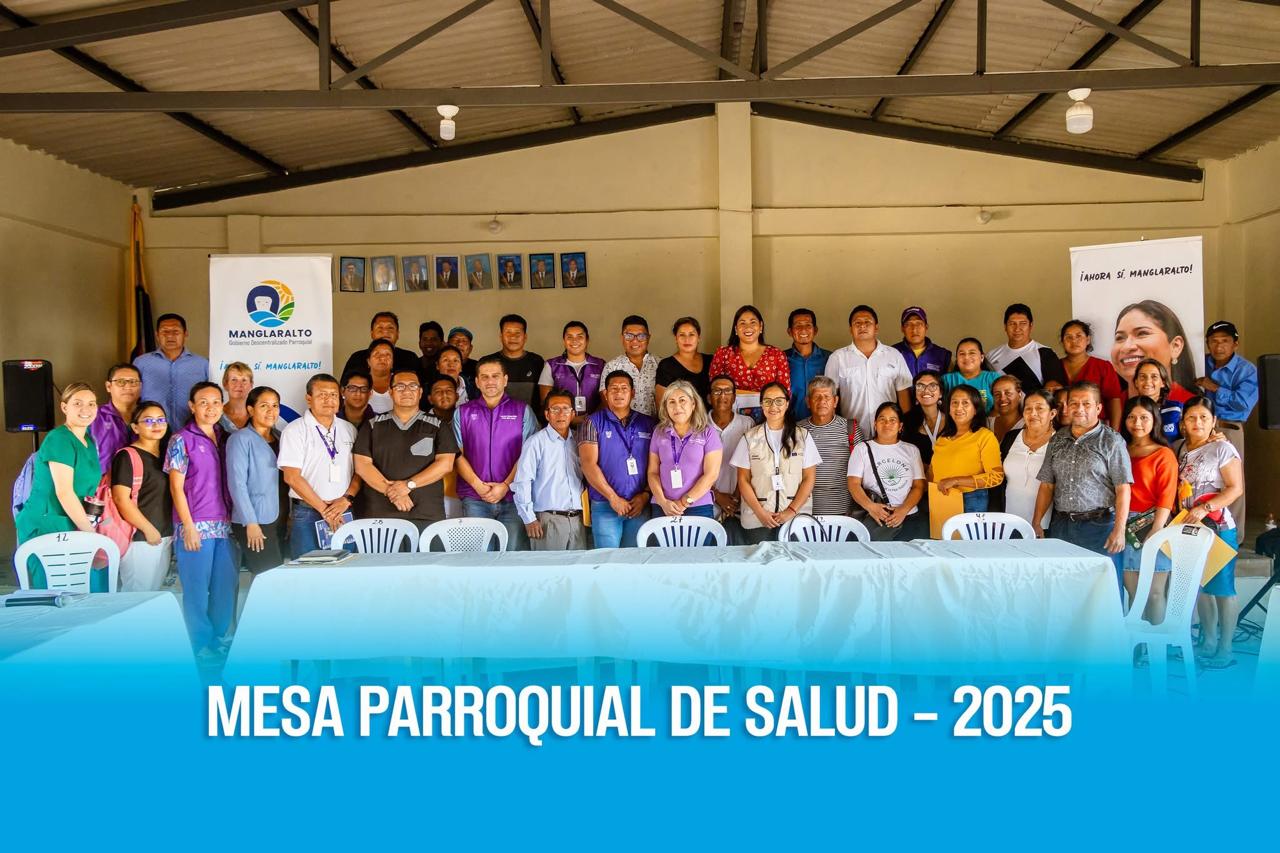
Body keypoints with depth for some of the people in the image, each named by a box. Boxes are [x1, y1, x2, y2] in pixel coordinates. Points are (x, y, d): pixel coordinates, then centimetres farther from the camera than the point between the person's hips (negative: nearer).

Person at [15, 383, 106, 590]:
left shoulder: (88, 440, 12)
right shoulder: (59, 439, -13)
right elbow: (64, 493, -19)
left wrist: (89, 528, 8)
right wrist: (90, 532, -15)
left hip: (69, 527, 8)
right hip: (44, 527, -8)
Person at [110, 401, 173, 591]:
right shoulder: (127, 456, -8)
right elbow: (121, 499, -14)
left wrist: (169, 532, 10)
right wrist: (148, 529, -15)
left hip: (165, 537, 7)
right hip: (139, 539, -7)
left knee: (155, 592, 11)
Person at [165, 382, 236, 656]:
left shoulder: (225, 439, 11)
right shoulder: (182, 440, -4)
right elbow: (176, 487, -6)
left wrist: (234, 518, 7)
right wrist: (188, 526, -12)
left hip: (225, 525, 5)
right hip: (196, 526, -5)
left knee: (227, 584, 8)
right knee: (196, 587, 1)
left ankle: (221, 637, 22)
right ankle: (201, 644, 11)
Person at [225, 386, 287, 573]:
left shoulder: (278, 439, 14)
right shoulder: (241, 438, -6)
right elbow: (237, 483, -11)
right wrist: (251, 522, -15)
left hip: (278, 520, 6)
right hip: (254, 521, -6)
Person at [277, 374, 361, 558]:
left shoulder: (349, 430, 12)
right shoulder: (295, 430, -2)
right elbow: (292, 477, -8)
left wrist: (347, 499, -8)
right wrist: (323, 508, -10)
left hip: (344, 512, 4)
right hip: (307, 513, -4)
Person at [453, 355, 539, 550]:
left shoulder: (522, 410, 9)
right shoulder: (463, 412, 14)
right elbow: (458, 454, 6)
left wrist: (506, 485, -10)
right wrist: (478, 485, -7)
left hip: (513, 496, -1)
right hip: (474, 499, 1)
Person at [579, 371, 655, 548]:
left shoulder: (647, 424, 11)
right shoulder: (593, 423, 2)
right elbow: (589, 465, -6)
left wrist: (645, 494, -7)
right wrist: (613, 498, -10)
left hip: (639, 506, 2)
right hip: (604, 505, -2)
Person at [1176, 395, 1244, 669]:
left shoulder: (1222, 449, -8)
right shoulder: (1181, 449, 9)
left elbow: (1236, 488, -13)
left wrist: (1204, 508, -20)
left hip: (1217, 527, -6)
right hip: (1189, 529, 6)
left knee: (1221, 587, -1)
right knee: (1200, 586, 12)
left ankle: (1225, 648, 7)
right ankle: (1208, 642, 24)